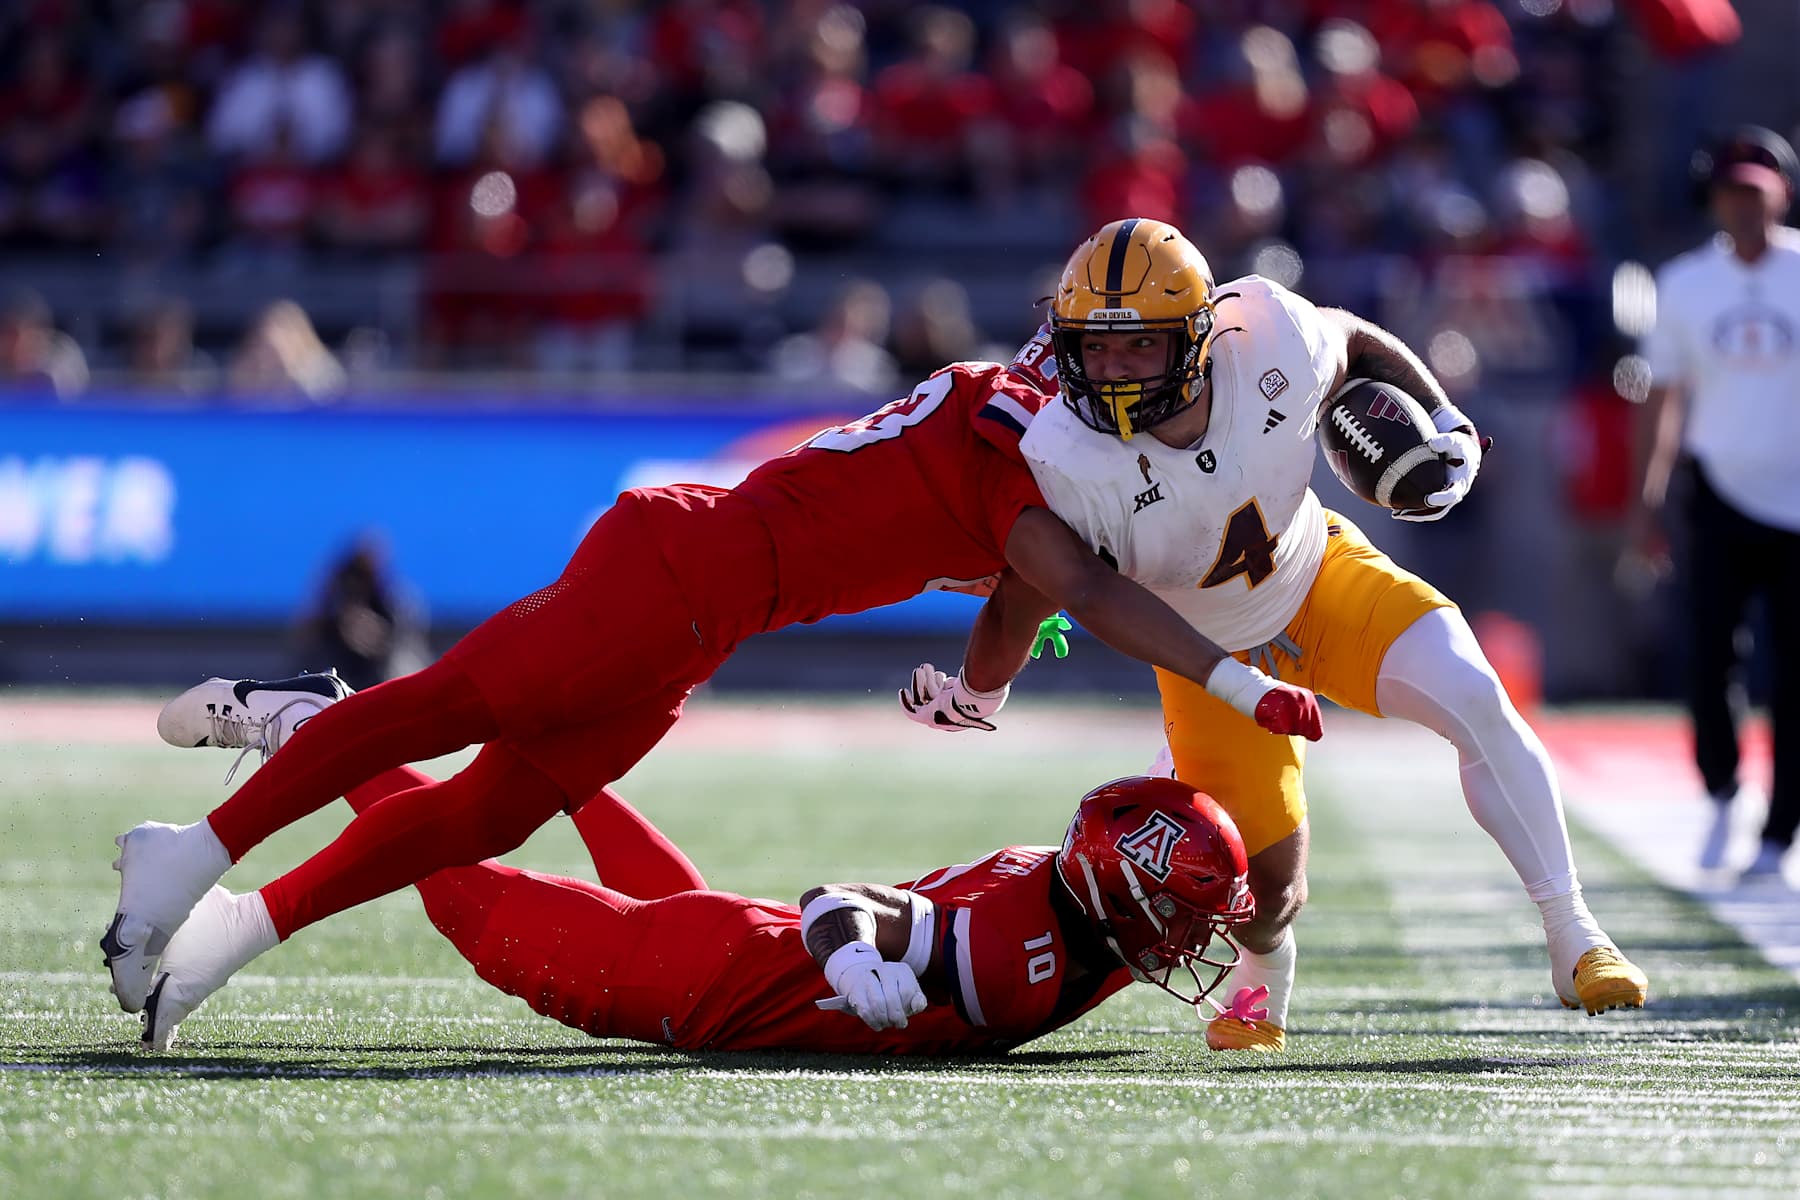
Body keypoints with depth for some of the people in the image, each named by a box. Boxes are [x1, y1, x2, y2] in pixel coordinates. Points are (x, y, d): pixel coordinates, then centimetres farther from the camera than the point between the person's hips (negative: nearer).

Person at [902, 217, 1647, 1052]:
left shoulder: (1266, 342, -28)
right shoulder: (1068, 463, -34)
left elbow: (1355, 342, -4)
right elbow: (1025, 596, -19)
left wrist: (1443, 422, -12)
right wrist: (972, 695, -27)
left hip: (1324, 579, 1)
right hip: (1211, 656, -1)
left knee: (1475, 703, -23)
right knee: (1267, 885, 0)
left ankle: (1571, 940, -10)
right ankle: (1263, 983, 41)